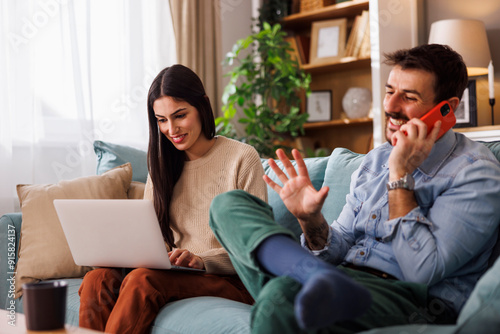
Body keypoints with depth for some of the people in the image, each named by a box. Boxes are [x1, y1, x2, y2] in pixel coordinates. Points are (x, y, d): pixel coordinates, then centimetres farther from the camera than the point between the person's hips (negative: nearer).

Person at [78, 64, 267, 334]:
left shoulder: (242, 159, -3)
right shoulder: (162, 165, 16)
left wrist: (201, 260, -21)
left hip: (231, 281, -5)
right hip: (177, 275, 5)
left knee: (143, 279, -32)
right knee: (97, 279, -24)